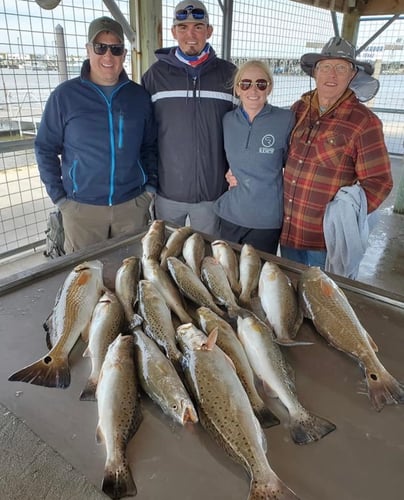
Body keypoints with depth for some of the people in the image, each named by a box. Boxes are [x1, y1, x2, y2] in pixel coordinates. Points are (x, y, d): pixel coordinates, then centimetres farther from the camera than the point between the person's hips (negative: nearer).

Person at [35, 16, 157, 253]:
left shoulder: (140, 96, 3)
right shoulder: (65, 94, -4)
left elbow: (151, 145, 10)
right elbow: (45, 148, 1)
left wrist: (151, 185, 1)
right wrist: (58, 196, -3)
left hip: (133, 204, 2)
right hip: (81, 207, -1)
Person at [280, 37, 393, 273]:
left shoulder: (364, 122, -10)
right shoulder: (298, 109, 3)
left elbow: (378, 181, -9)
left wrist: (349, 216, -23)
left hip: (327, 237, -4)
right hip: (287, 230, 5)